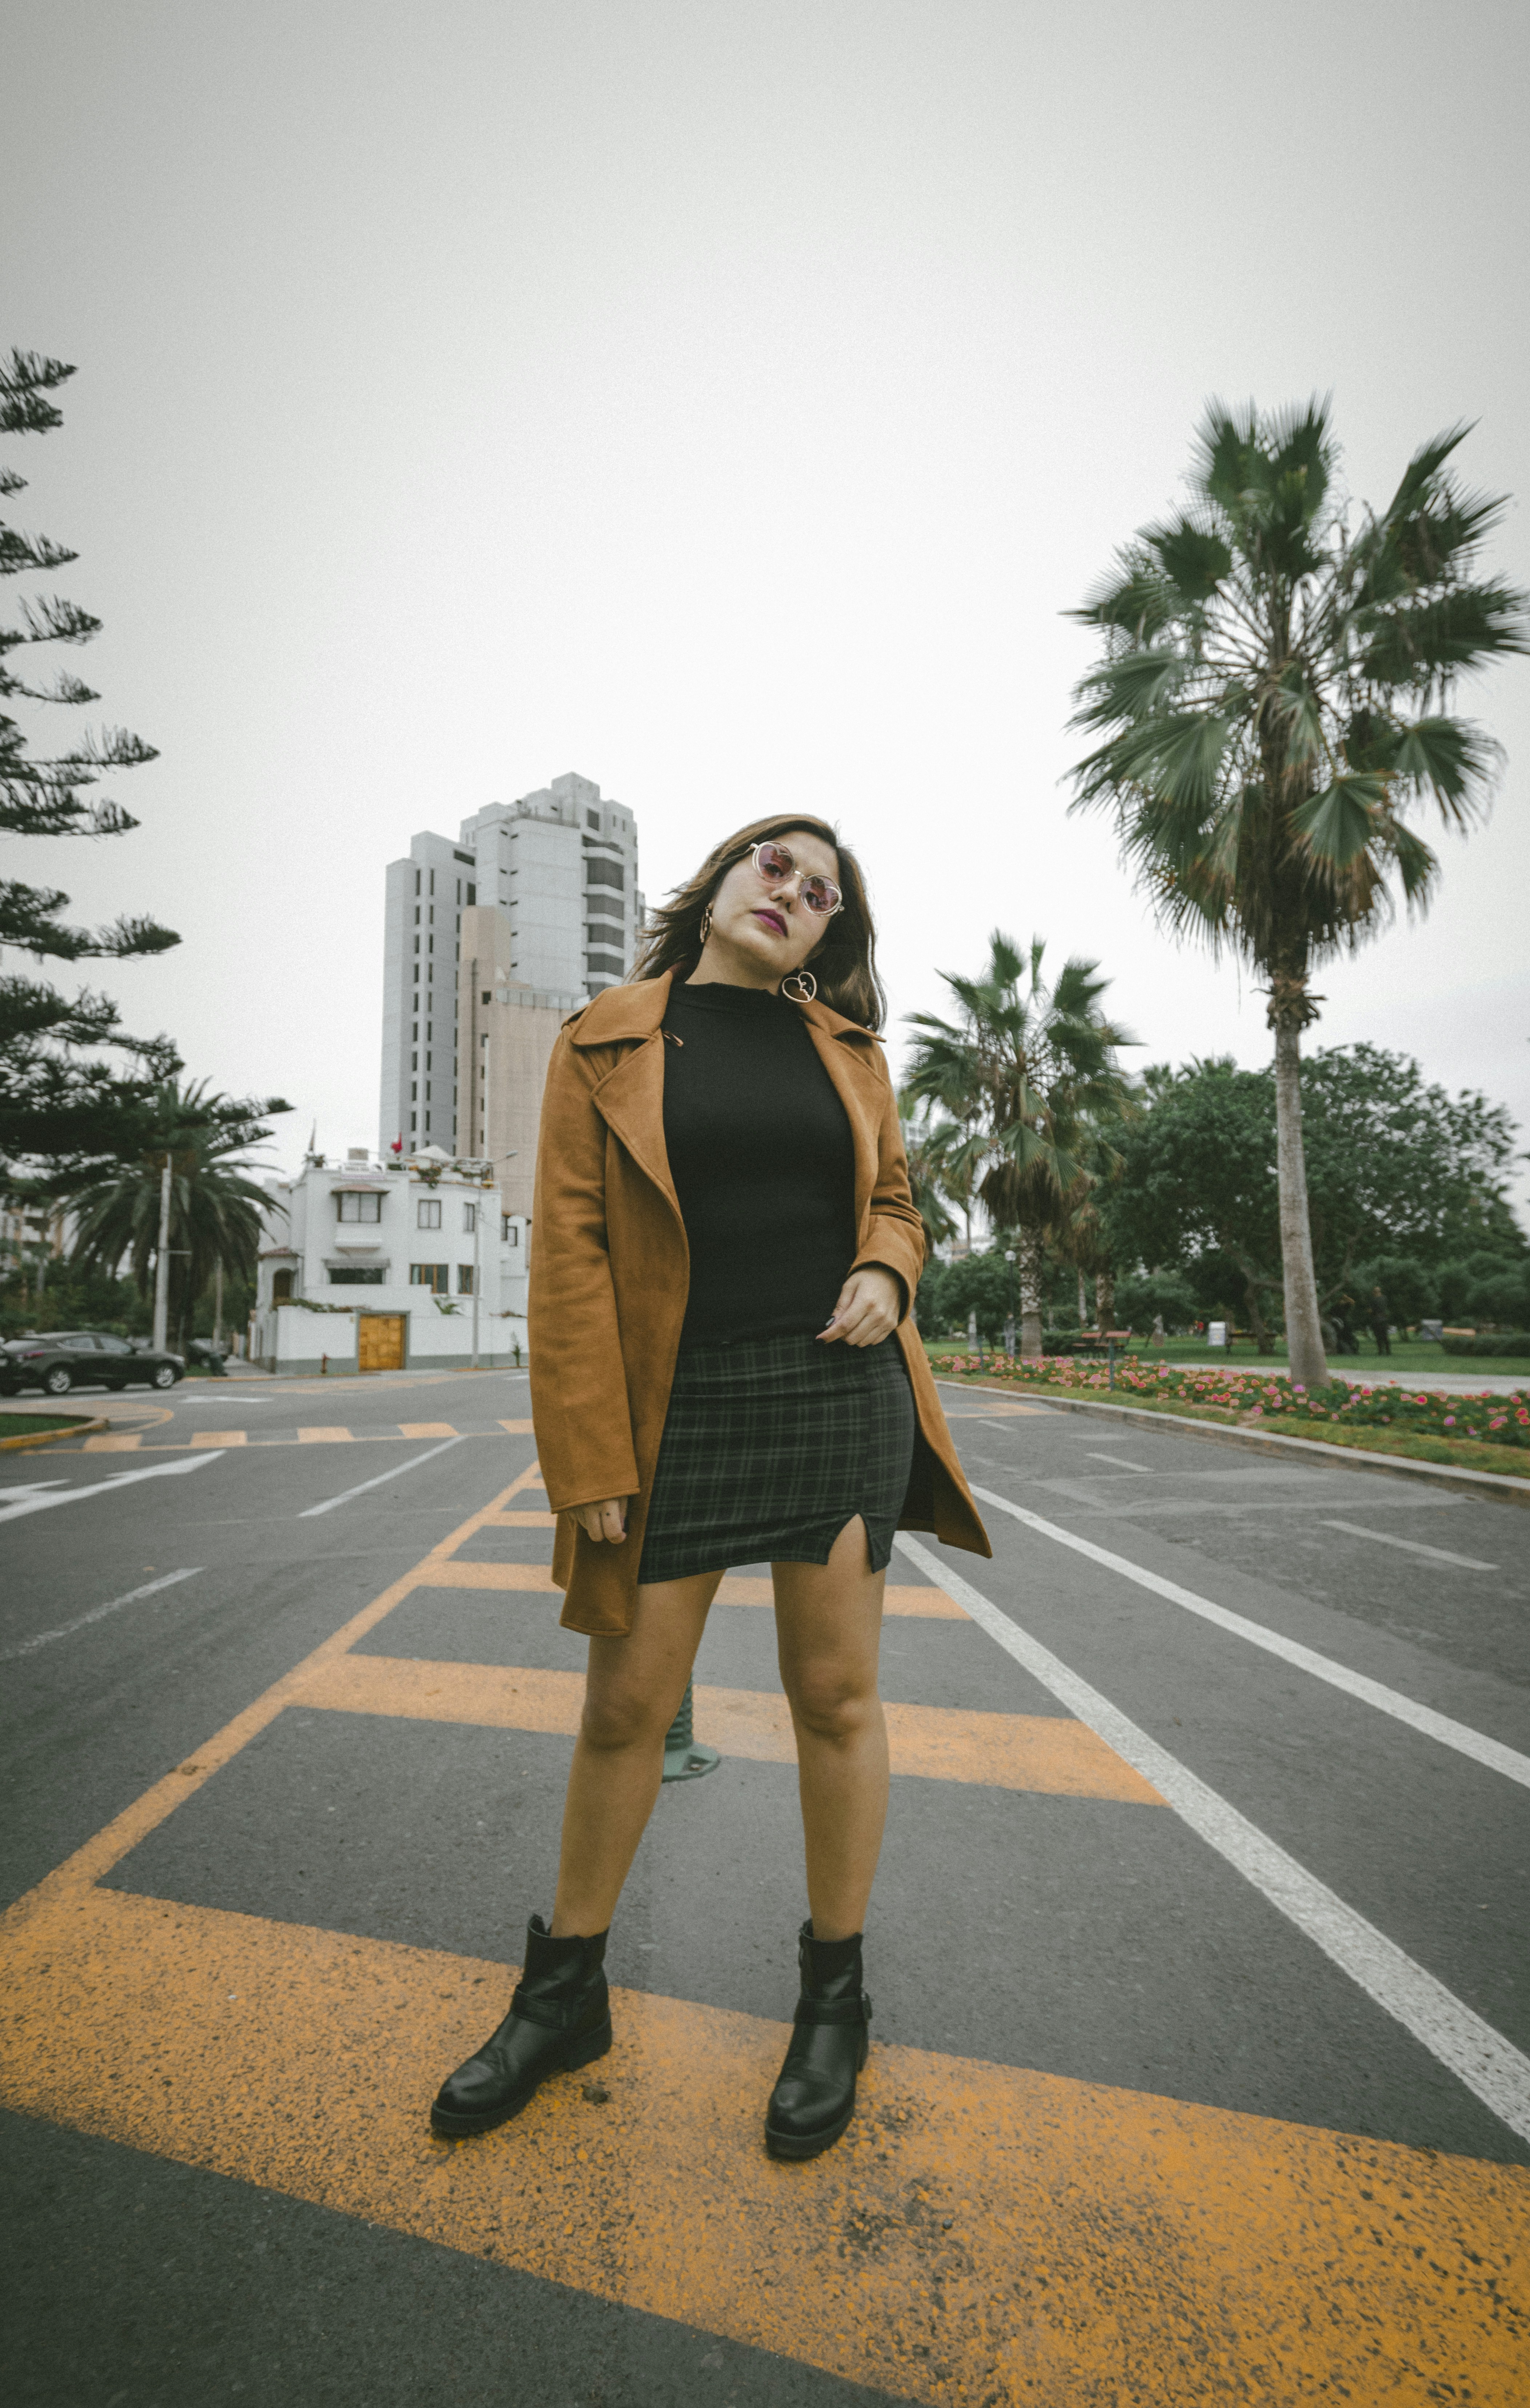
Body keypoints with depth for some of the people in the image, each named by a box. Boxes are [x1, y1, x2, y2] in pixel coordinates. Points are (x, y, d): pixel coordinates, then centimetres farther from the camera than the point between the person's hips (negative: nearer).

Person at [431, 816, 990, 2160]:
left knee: (834, 1691, 10)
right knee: (627, 1703, 9)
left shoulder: (850, 1049, 10)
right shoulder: (607, 1046, 2)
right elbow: (570, 1253, -4)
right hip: (677, 1406, -1)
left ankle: (836, 1993, 34)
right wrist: (590, 1458, -9)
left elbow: (892, 1200, 18)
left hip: (842, 1387, 2)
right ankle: (565, 1991, 35)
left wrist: (885, 1272, -7)